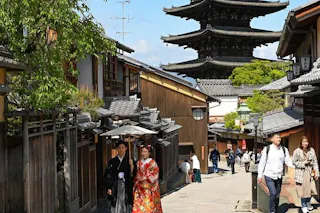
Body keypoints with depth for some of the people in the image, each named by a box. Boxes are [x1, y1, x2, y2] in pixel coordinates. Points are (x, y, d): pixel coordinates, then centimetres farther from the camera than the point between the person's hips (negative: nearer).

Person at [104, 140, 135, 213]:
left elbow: (134, 175, -1)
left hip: (127, 189, 0)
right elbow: (108, 175, 5)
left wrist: (132, 166, -17)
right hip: (116, 189, 0)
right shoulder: (112, 162, 6)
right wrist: (109, 188, -3)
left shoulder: (130, 160, 5)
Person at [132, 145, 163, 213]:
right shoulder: (139, 163, 12)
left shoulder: (152, 163, -2)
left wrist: (144, 178, -13)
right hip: (140, 189, 4)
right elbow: (136, 174, 16)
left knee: (149, 207, -8)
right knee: (138, 207, -4)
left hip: (149, 190, -4)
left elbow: (155, 175, -7)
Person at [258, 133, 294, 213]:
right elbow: (262, 162, 1)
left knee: (277, 195, 9)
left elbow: (288, 161, -1)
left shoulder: (284, 149, 4)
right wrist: (260, 175, 0)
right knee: (273, 193, -16)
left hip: (279, 176, 3)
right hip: (269, 175, -3)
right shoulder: (267, 149, -3)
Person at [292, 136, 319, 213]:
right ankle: (303, 205, 19)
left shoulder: (311, 150, 3)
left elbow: (315, 162, 5)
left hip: (310, 172, 3)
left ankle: (308, 203, 29)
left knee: (310, 189, 3)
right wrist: (303, 163, -13)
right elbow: (294, 162, -3)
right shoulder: (297, 151, -8)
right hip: (301, 173, -3)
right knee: (303, 189, 2)